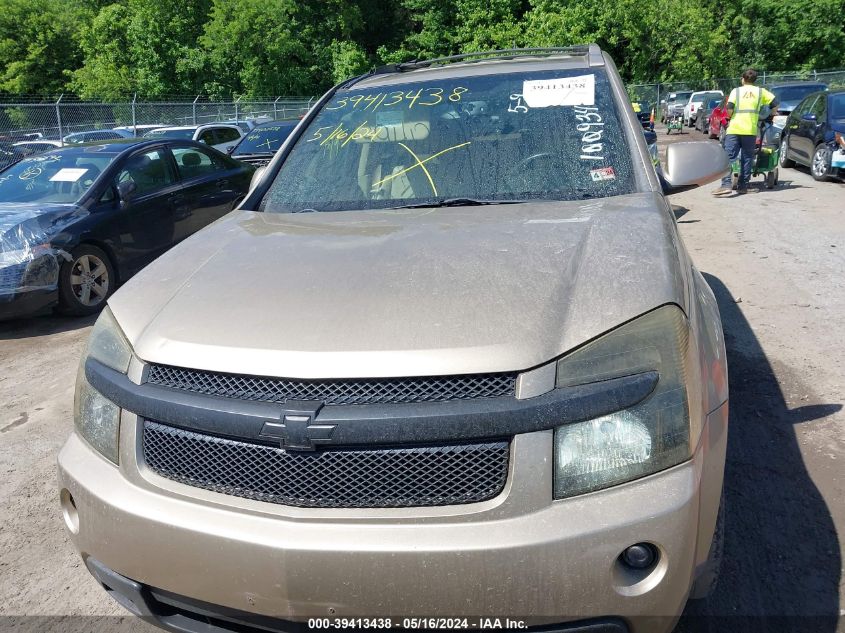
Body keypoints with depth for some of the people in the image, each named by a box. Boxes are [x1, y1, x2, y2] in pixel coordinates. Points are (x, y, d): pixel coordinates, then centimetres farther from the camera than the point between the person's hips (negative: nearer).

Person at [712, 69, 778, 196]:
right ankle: (742, 186, 9)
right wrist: (771, 114, 24)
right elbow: (775, 102, 6)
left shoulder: (736, 91, 8)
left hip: (734, 129, -1)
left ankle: (726, 185, -20)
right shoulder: (760, 91, 12)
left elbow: (729, 108, -6)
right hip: (750, 130, 2)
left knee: (728, 157, -6)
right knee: (747, 158, 9)